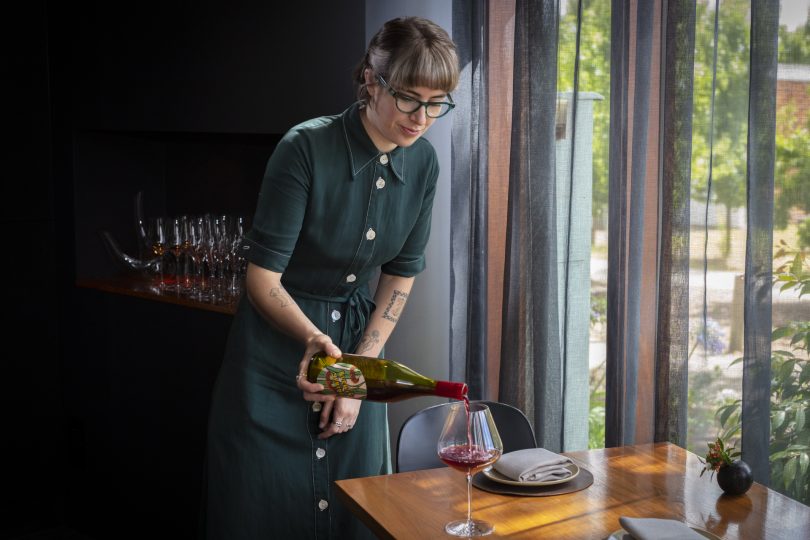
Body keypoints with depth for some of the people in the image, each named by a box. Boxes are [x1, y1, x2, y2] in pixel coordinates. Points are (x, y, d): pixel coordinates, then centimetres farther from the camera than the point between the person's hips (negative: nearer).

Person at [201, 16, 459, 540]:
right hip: (277, 344, -5)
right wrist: (316, 339, -37)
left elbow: (401, 274, 2)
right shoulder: (306, 148, -22)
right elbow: (262, 280, -20)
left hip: (359, 342, 5)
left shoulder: (422, 163, -5)